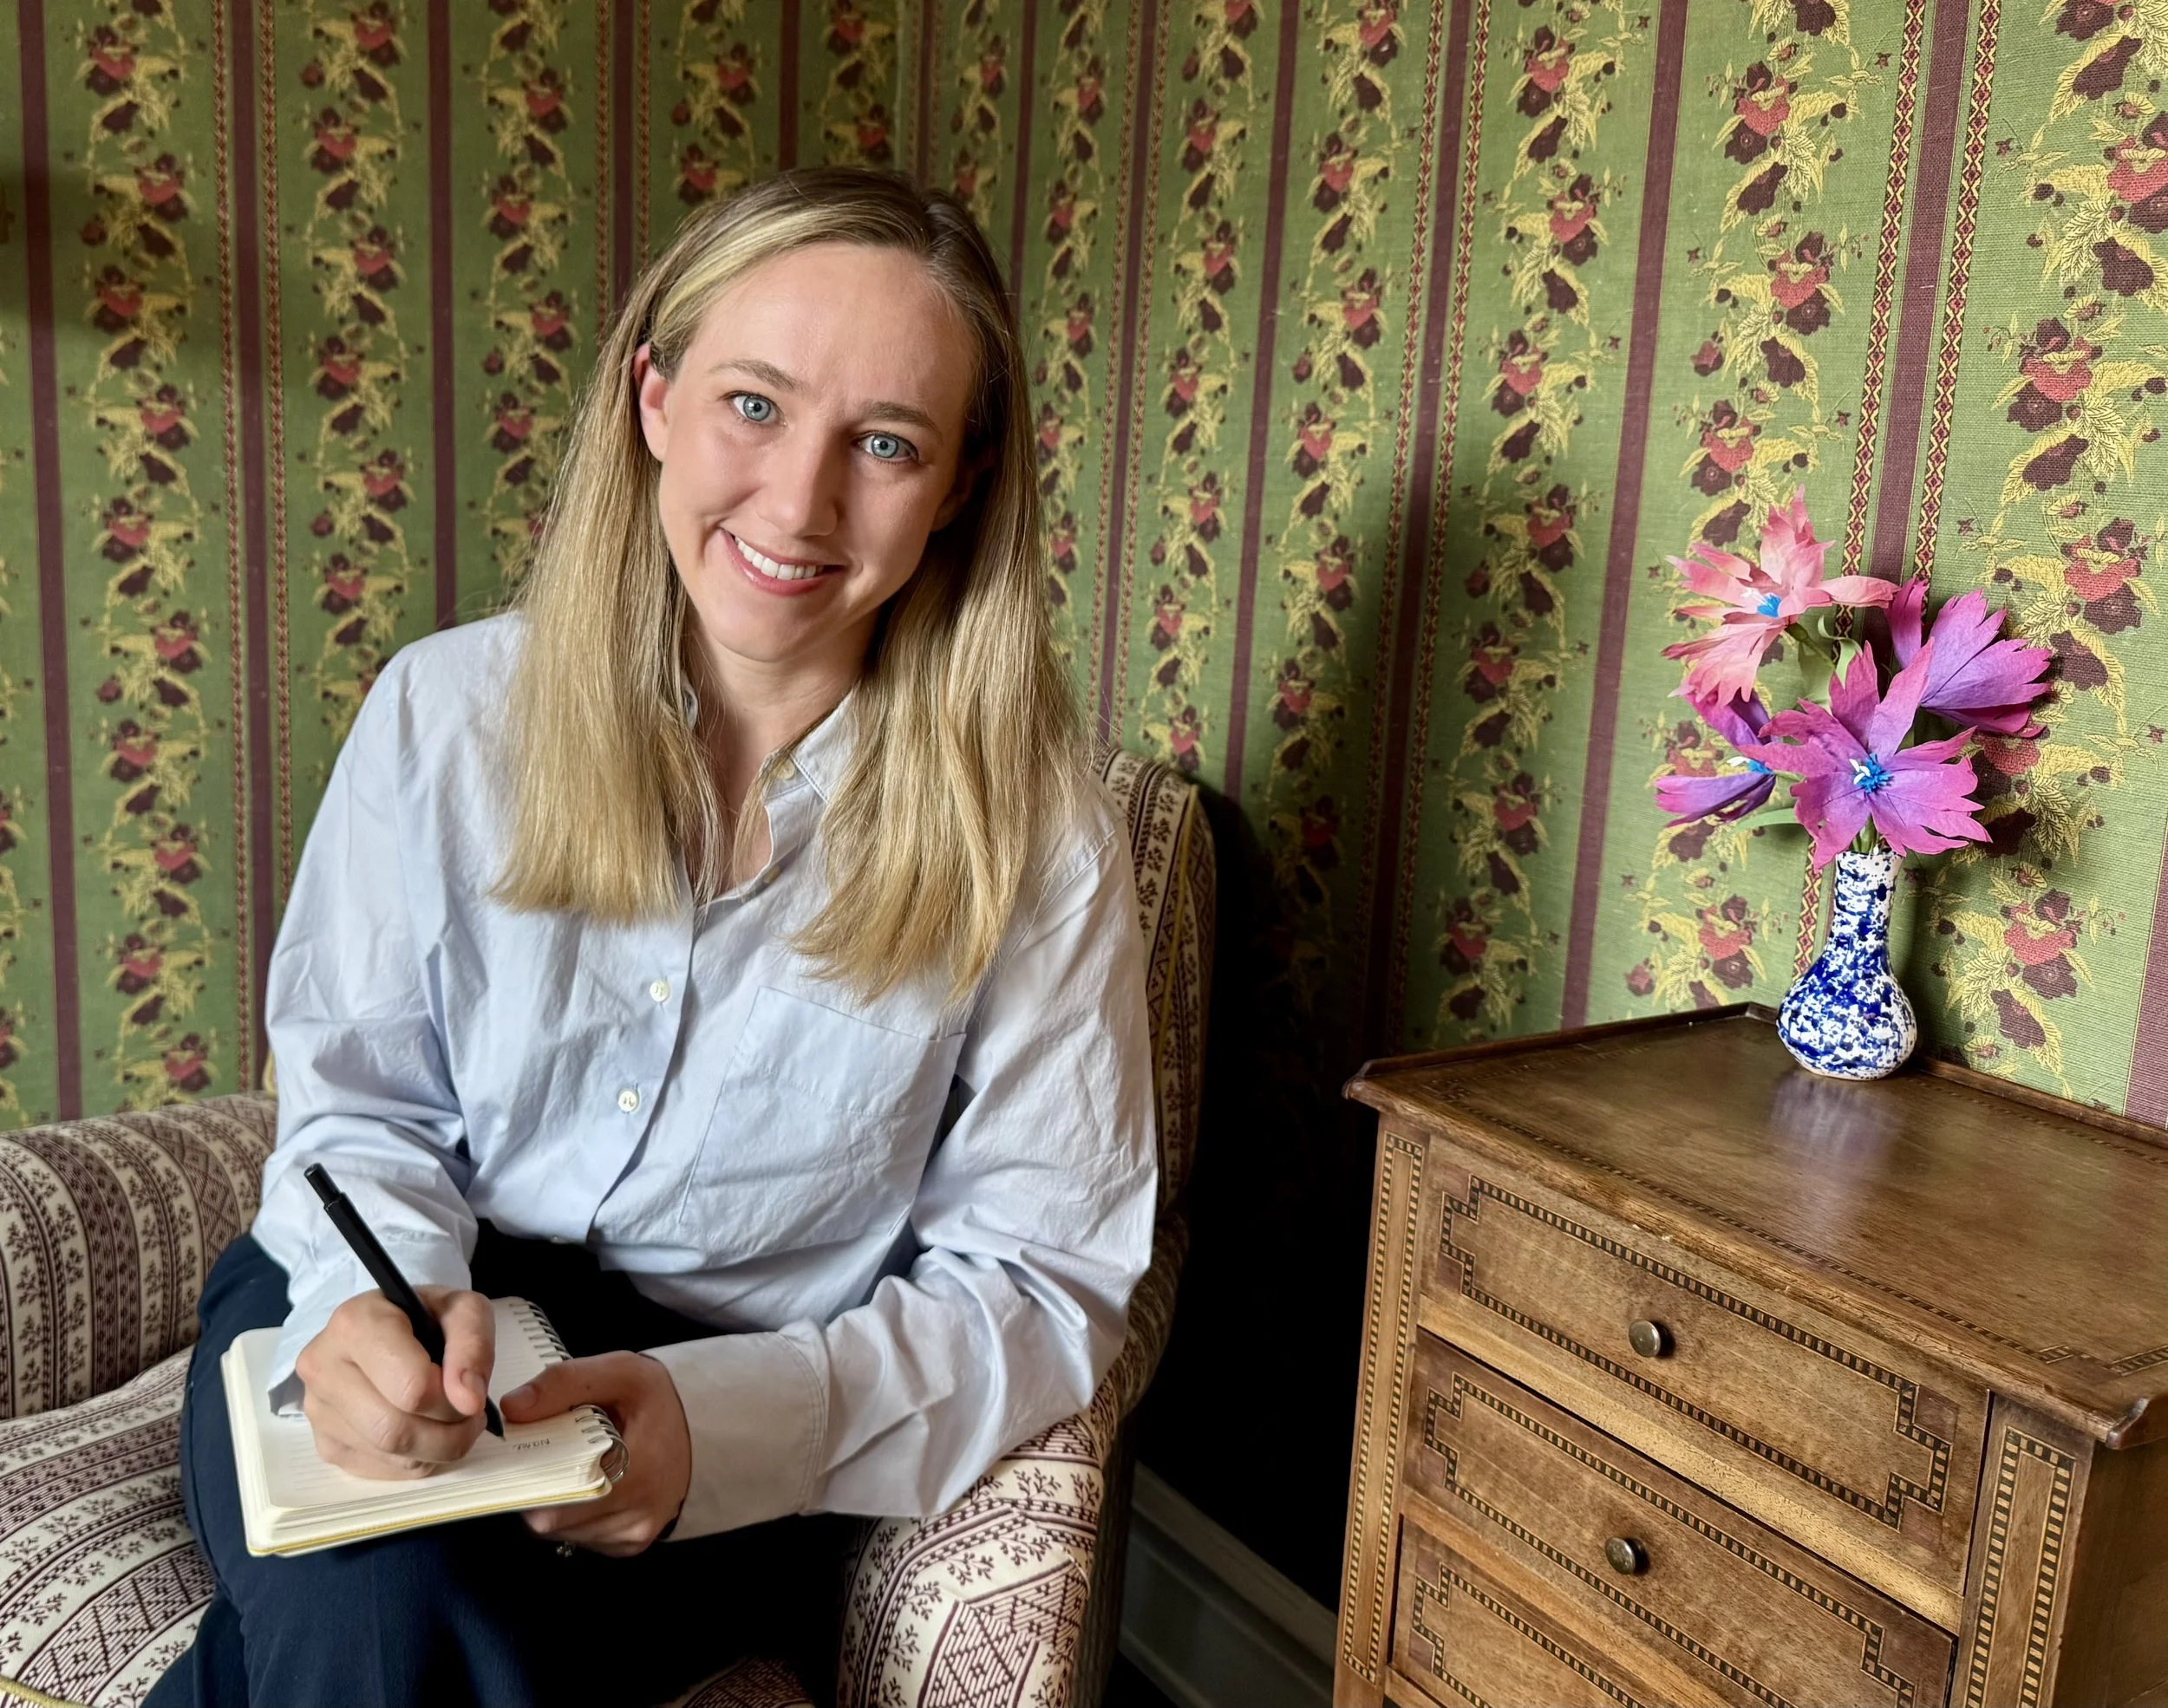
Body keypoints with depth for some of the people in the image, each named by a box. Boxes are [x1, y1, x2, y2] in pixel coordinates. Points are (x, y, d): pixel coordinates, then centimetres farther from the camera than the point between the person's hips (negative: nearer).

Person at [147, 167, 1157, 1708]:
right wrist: (379, 1297, -21)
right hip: (411, 1322, 2)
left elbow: (1040, 1276, -7)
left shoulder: (1035, 837, -10)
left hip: (750, 1421, -1)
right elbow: (360, 1103, 3)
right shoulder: (449, 711, -3)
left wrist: (732, 1419, -24)